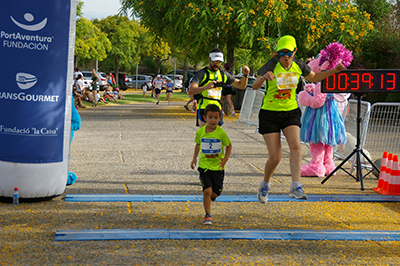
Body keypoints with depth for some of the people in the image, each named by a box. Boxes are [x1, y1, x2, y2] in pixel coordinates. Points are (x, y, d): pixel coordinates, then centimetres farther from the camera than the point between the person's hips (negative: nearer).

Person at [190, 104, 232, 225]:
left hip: (218, 167, 0)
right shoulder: (200, 132, -4)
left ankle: (209, 199, 44)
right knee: (207, 190, -12)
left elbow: (229, 145, 2)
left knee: (215, 193, 7)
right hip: (204, 166, 0)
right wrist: (194, 158, 11)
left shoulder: (221, 132, -11)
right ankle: (207, 215, 1)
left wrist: (225, 159, -9)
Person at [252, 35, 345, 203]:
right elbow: (254, 86, -21)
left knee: (295, 145, -24)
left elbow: (313, 78, 18)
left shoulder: (298, 65, -2)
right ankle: (265, 185, 24)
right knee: (275, 157, -5)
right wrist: (264, 77, -42)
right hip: (269, 113, -3)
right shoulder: (272, 64, -14)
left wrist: (333, 71, 6)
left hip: (291, 112, 3)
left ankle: (296, 187, -22)